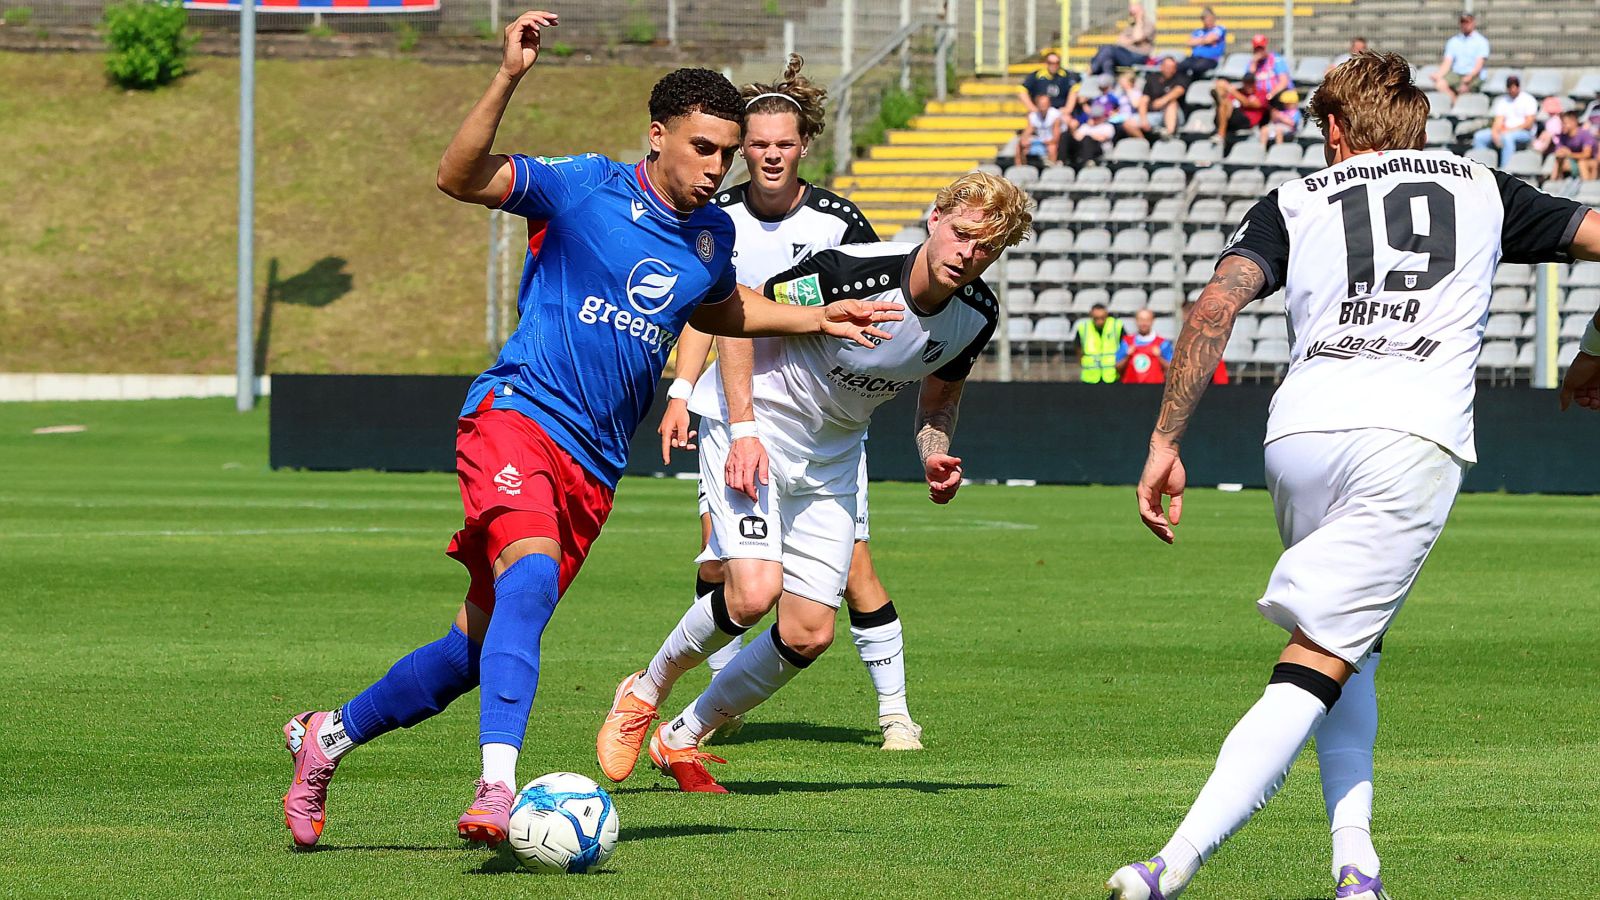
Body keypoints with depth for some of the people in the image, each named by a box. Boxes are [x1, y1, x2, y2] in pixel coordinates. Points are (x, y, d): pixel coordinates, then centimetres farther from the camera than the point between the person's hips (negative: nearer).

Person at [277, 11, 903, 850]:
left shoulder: (712, 237, 14)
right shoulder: (586, 187, -5)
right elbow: (459, 177, -16)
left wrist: (818, 320, 30)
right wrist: (508, 79, -28)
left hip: (593, 466, 7)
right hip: (520, 412, -7)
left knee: (479, 647, 5)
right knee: (531, 574, -33)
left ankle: (330, 735, 24)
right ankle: (498, 785, -44)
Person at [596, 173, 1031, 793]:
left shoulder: (977, 315, -9)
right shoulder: (852, 272, -29)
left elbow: (941, 392, 11)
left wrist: (935, 459, -10)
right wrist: (743, 428, -24)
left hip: (832, 455, 6)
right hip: (752, 421, -6)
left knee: (810, 634, -2)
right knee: (754, 591, -24)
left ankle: (681, 739, 19)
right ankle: (644, 695, 4)